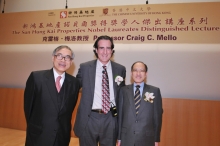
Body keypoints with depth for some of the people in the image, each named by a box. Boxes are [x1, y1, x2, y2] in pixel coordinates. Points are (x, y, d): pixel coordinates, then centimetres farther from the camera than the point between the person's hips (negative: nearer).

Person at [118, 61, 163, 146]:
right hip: (126, 138, 1)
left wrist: (156, 139, 1)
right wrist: (119, 138, 3)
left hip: (147, 139, 0)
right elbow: (120, 114, 3)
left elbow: (158, 115, 2)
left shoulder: (155, 91, 1)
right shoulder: (124, 90, 3)